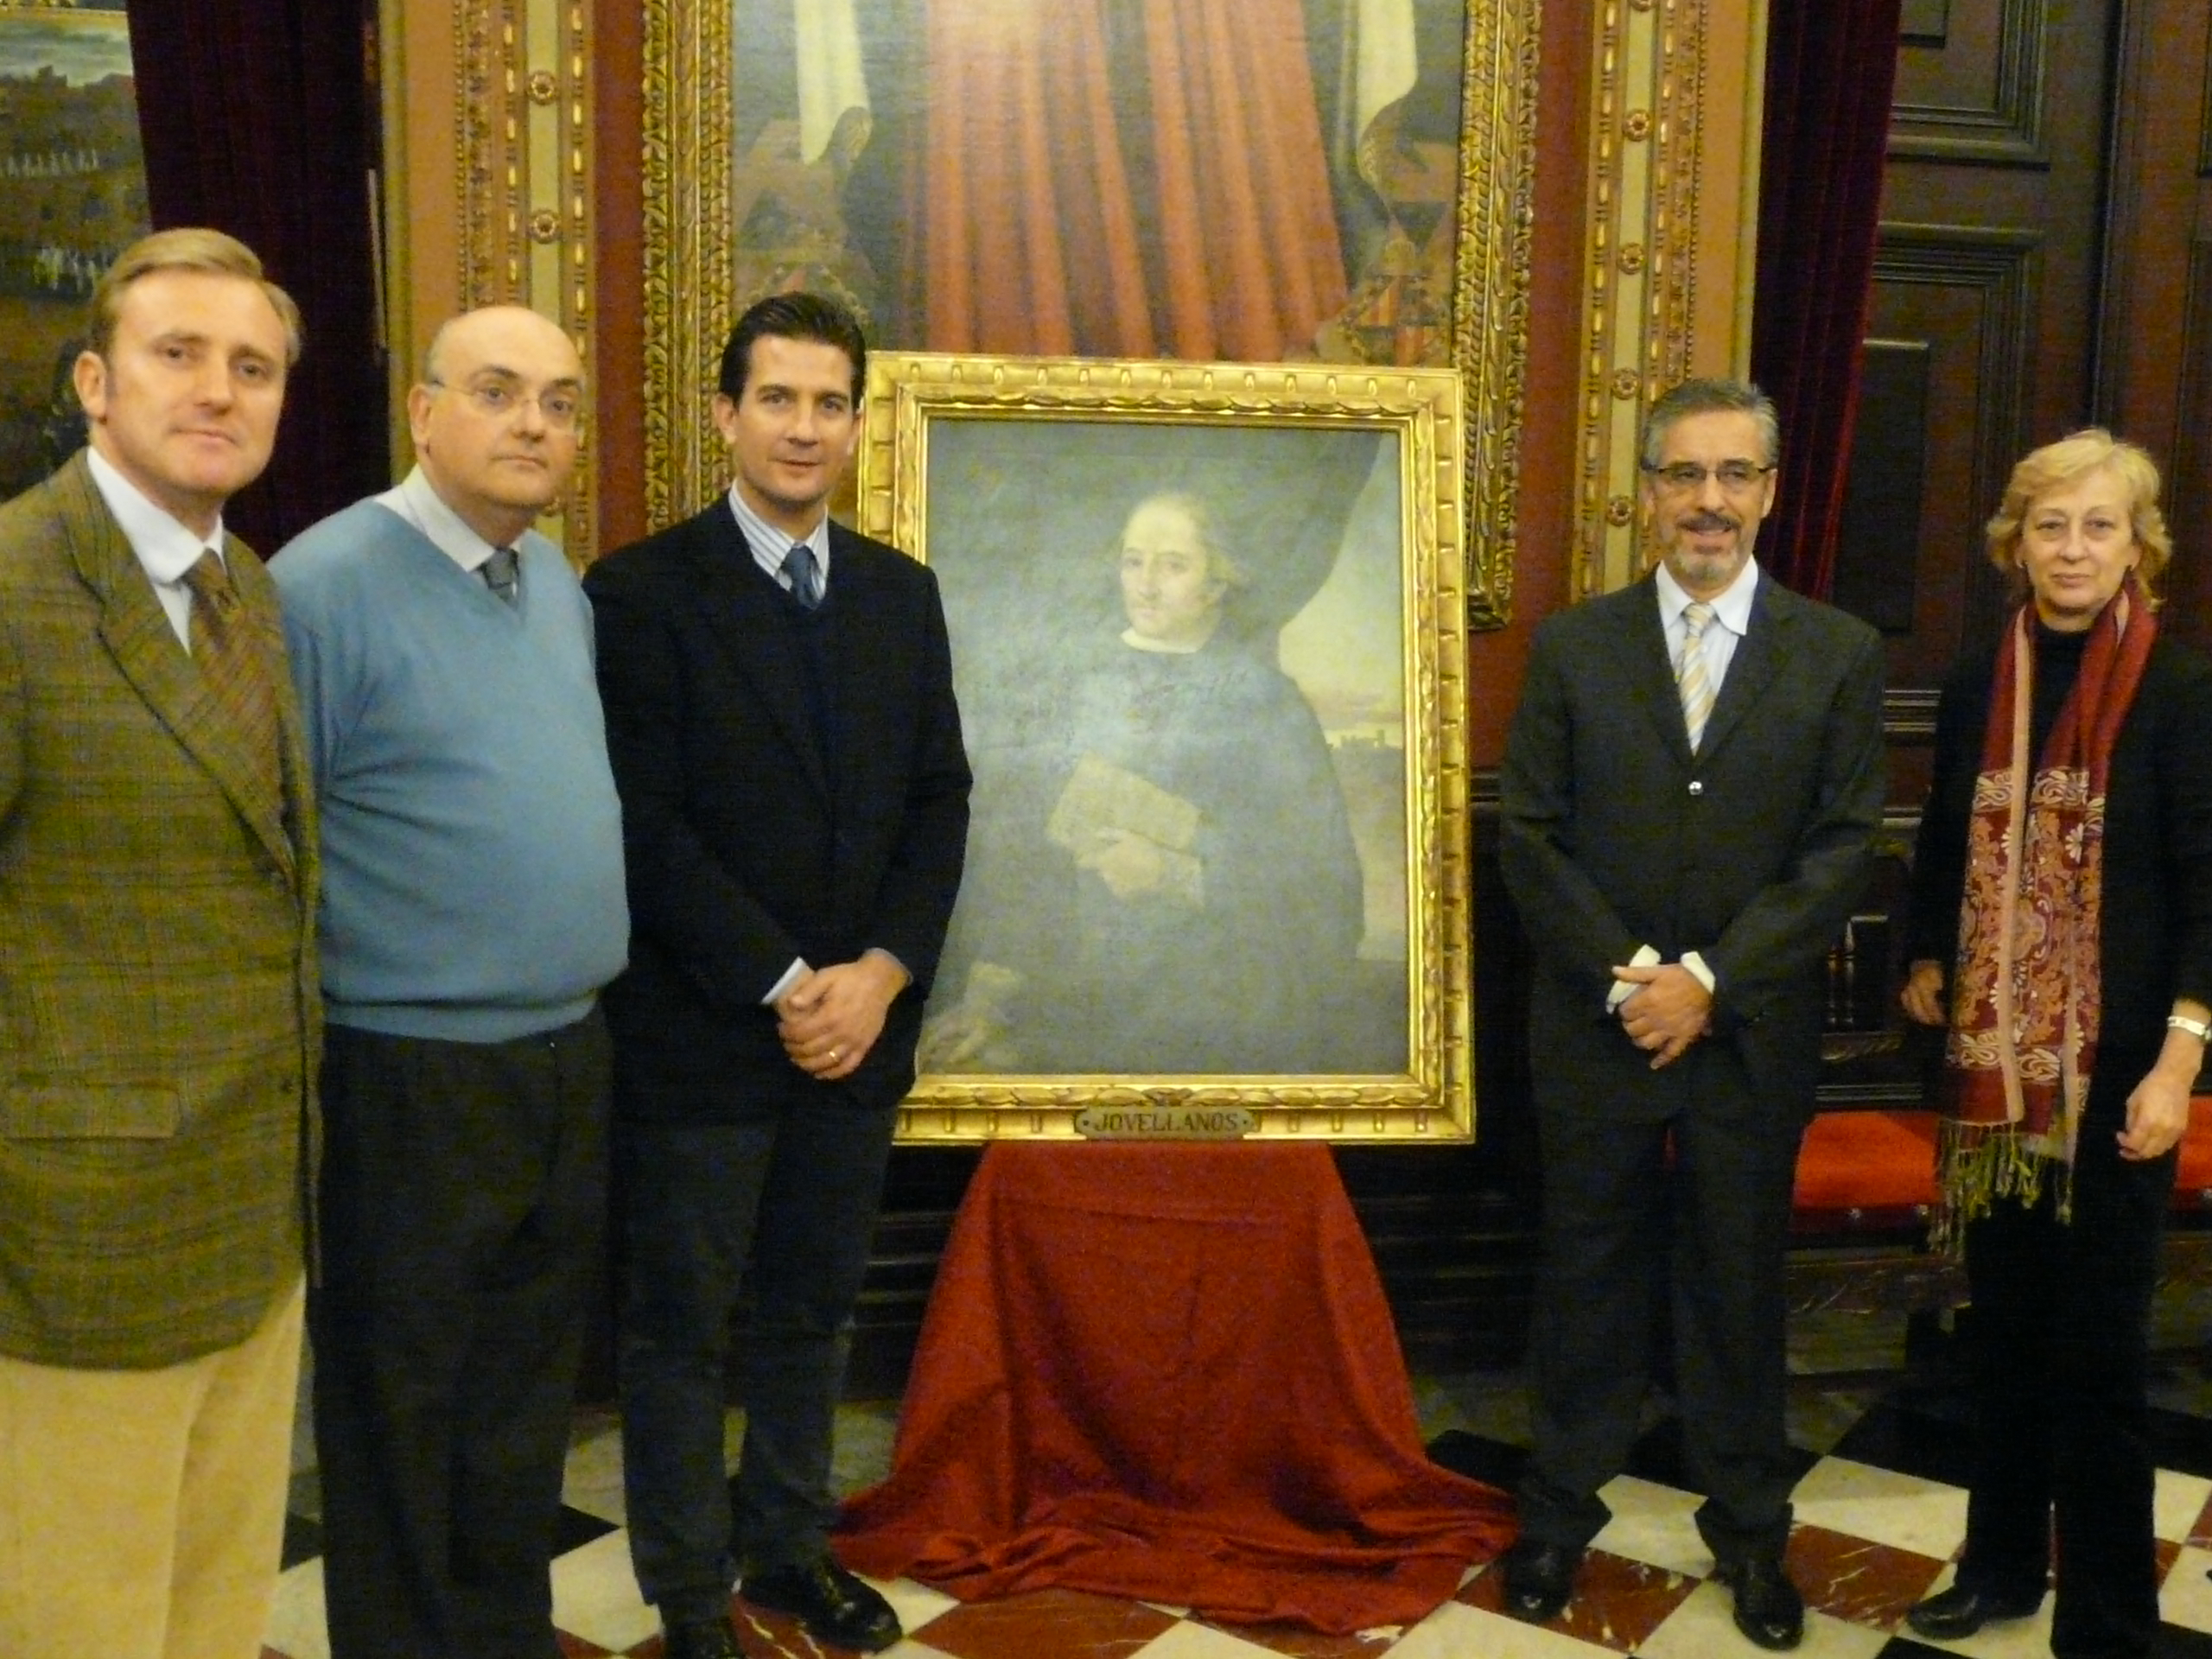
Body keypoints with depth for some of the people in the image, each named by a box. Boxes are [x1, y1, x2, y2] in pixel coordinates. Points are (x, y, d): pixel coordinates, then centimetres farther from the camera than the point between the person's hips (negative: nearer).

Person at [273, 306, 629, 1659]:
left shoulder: (561, 585, 9)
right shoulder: (330, 582, -14)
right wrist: (302, 1059, -13)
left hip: (571, 1058, 7)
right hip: (414, 1079, -7)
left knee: (527, 1398, 19)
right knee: (401, 1411, 10)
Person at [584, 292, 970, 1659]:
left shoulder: (903, 593, 8)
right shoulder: (643, 591, -7)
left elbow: (939, 800, 6)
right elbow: (645, 827, -12)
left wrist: (882, 972, -7)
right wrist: (781, 985, -15)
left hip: (861, 1022, 5)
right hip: (702, 1032, -4)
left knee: (814, 1314, 16)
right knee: (683, 1331, 9)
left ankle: (789, 1547, 34)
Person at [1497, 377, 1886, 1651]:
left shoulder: (1840, 654, 0)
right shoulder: (1574, 646, 1)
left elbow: (1843, 850, -5)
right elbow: (1530, 834, -2)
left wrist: (1709, 981, -13)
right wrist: (1628, 973, -12)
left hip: (1753, 1033, 0)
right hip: (1597, 1024, 0)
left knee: (1742, 1285, 12)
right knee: (1590, 1278, 12)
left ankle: (1750, 1529, 28)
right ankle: (1563, 1509, 27)